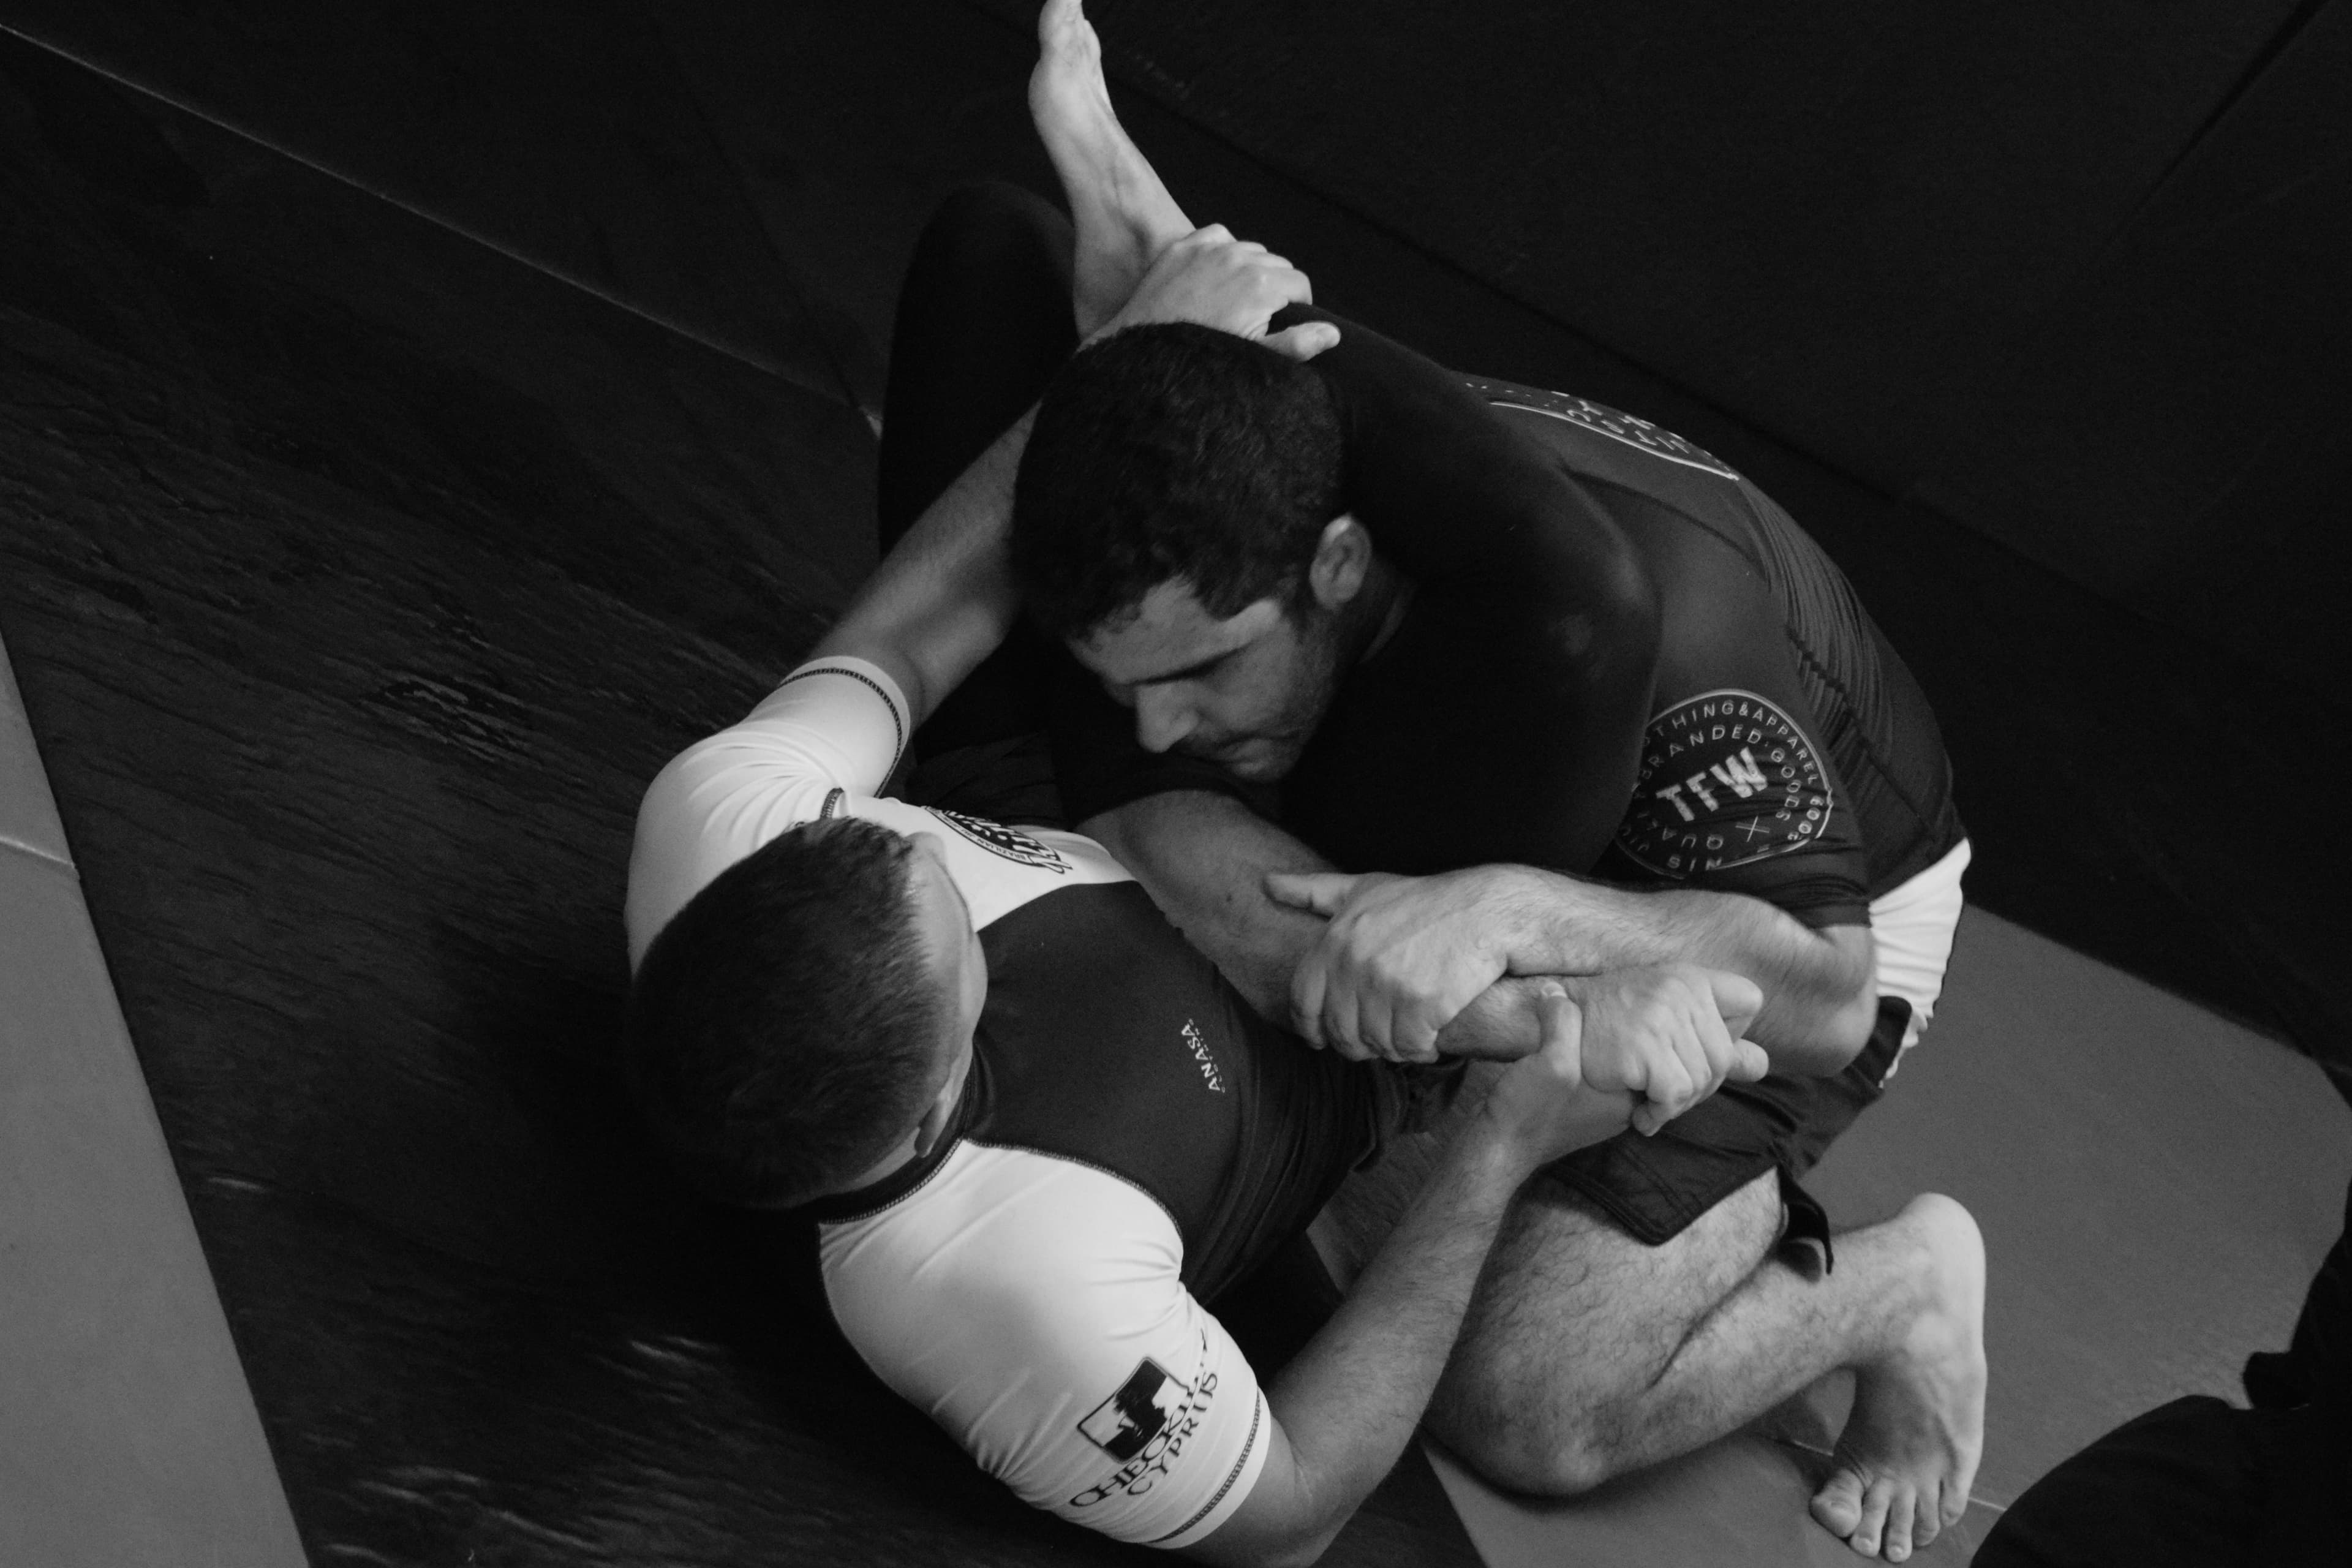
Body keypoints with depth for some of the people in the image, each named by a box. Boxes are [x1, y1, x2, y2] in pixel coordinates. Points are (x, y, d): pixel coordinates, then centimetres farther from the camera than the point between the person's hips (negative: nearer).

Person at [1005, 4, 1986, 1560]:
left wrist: (1518, 907, -52)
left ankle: (1907, 1281, 7)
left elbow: (1826, 997, -35)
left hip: (1798, 894, -5)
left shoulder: (1618, 619, -44)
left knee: (1524, 1409, -16)